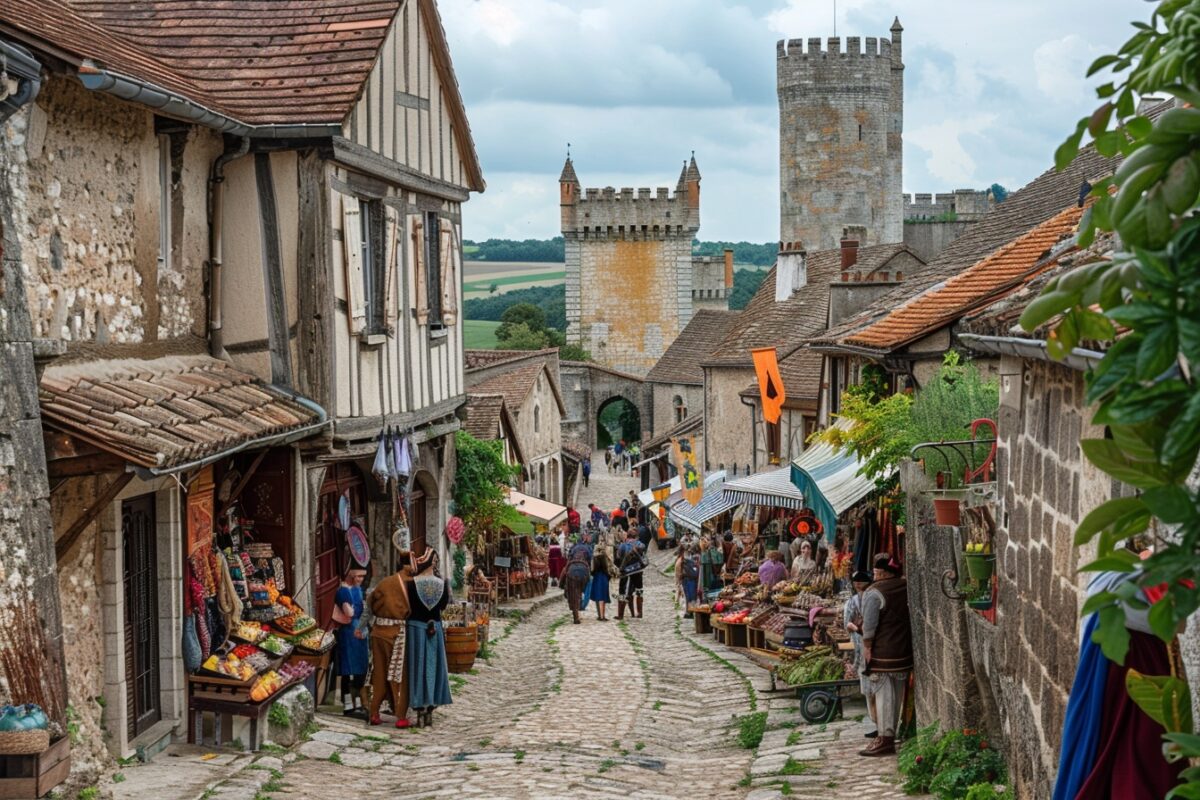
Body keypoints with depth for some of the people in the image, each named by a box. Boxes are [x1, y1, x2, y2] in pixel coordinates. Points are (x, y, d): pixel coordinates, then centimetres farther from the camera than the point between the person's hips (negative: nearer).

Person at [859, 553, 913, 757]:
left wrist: (867, 646, -9)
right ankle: (892, 732, 25)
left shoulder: (874, 593, -16)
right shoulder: (907, 588, 5)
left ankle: (885, 738, -8)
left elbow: (869, 624, -18)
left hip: (882, 651, -7)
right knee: (898, 692, 15)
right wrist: (912, 643, 21)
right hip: (904, 649, 7)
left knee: (883, 692, -5)